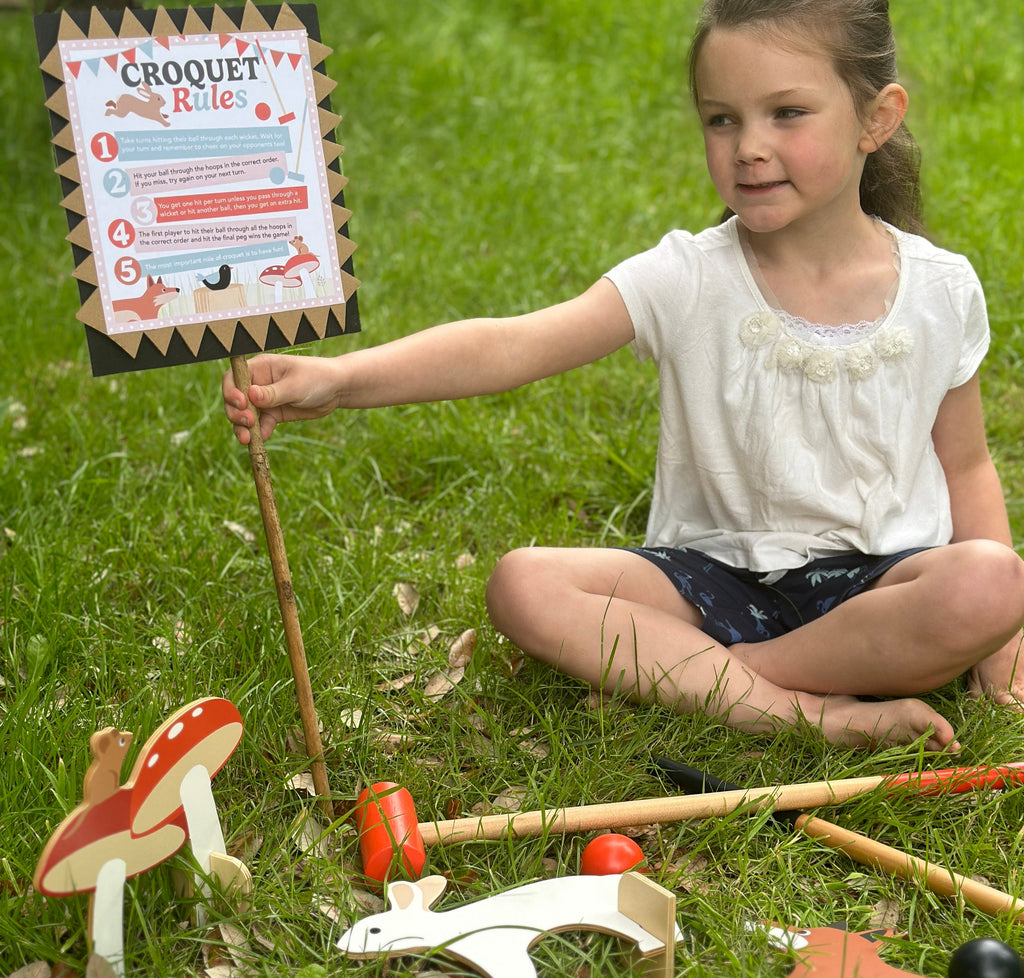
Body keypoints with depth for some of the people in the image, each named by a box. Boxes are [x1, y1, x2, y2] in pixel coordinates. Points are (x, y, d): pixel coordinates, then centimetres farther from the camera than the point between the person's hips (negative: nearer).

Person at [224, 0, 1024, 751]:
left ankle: (683, 672, -20)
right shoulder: (688, 279, -10)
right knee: (524, 585, -22)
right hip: (718, 574, 0)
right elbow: (514, 344, -22)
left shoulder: (940, 289, -3)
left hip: (881, 577, 1)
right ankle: (809, 710, -27)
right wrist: (340, 377, -36)